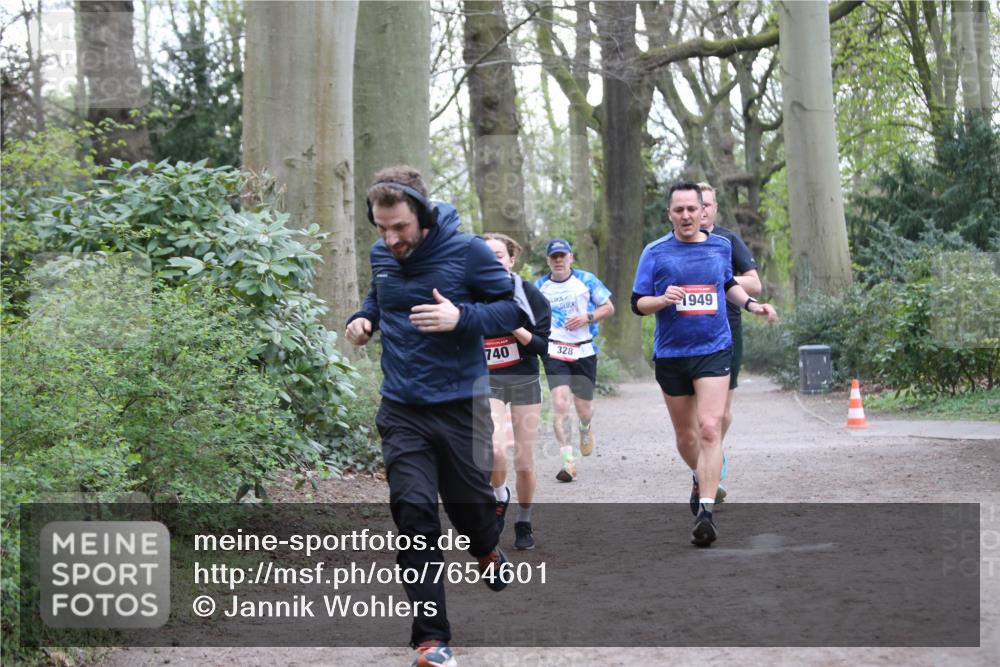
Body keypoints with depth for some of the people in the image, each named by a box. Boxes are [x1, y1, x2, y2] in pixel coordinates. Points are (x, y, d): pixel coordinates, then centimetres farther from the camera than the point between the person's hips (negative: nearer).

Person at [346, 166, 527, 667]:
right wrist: (364, 317, 1)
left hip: (460, 404, -2)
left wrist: (461, 317, -24)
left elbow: (513, 308, -8)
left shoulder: (466, 251, -13)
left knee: (469, 499, 14)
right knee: (413, 512, -7)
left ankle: (487, 552, 52)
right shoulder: (380, 254, 2)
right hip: (401, 409, 3)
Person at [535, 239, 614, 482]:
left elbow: (609, 308, 4)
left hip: (584, 351, 0)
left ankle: (585, 430, 45)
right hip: (554, 351, 0)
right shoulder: (539, 286, 6)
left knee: (584, 407, 6)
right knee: (560, 403, -17)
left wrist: (587, 318, -12)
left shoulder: (586, 280, 1)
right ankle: (568, 461, -15)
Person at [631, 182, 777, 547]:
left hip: (714, 350, 0)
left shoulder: (721, 246, 6)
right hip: (670, 354, 0)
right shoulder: (655, 252, -2)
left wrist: (752, 304, 11)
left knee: (710, 428, -16)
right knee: (685, 433, 12)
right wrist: (662, 299, -21)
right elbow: (637, 303, -1)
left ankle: (705, 512, -18)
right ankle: (700, 478, 44)